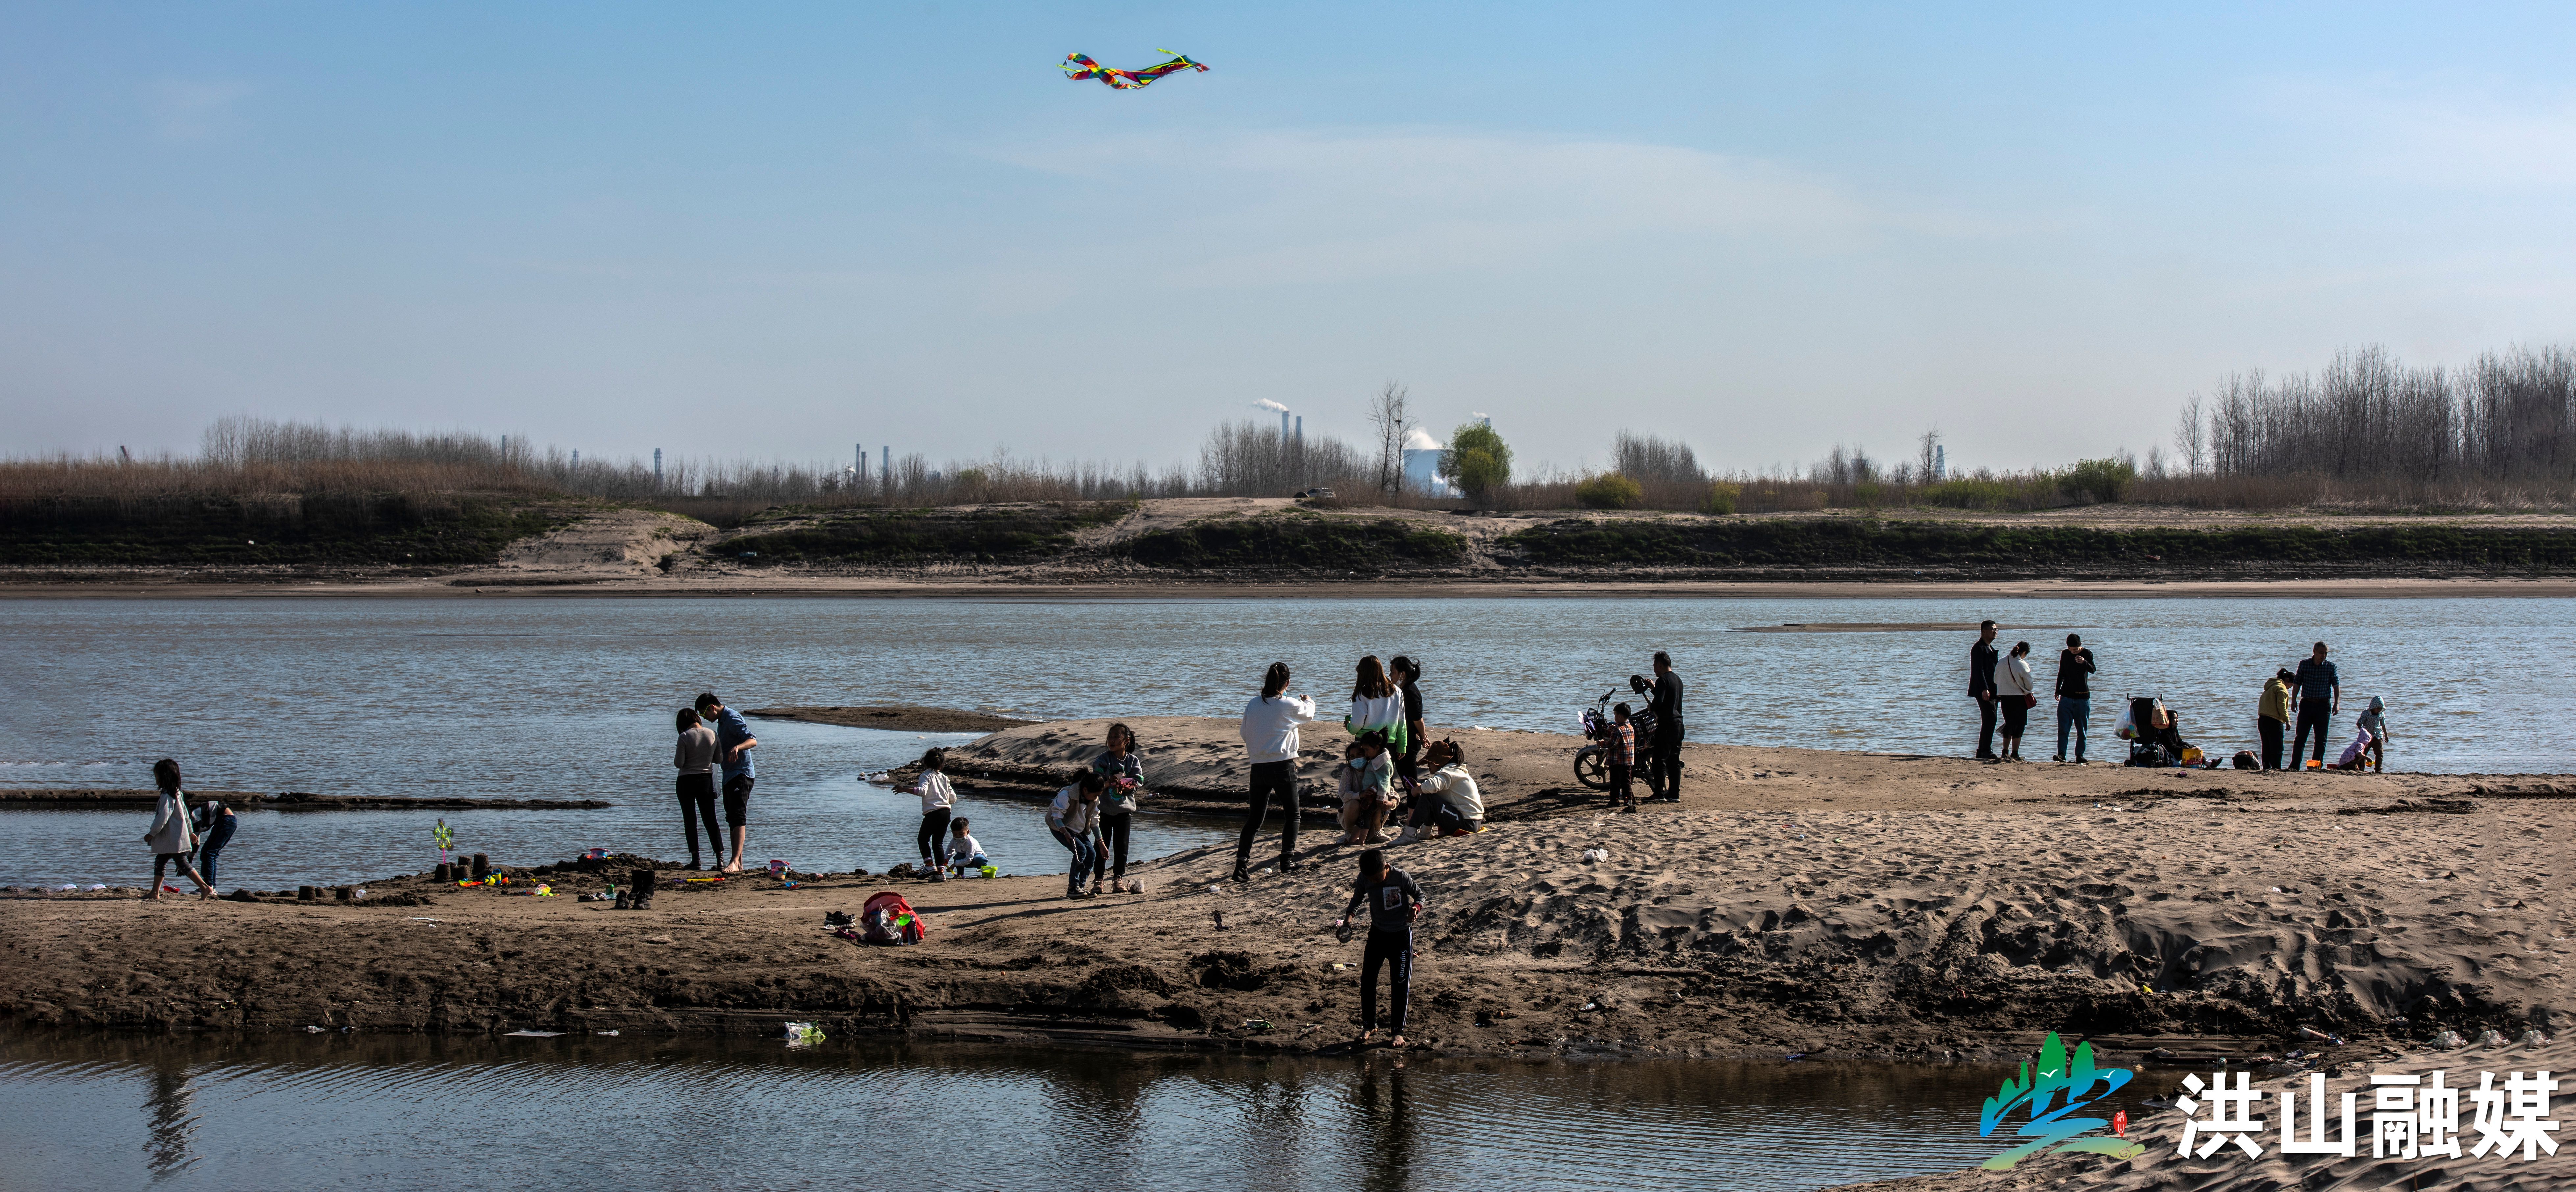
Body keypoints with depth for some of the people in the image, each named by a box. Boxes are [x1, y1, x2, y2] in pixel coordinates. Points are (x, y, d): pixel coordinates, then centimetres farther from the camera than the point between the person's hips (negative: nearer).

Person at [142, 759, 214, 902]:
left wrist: (151, 834, -13)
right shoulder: (177, 793, 11)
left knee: (183, 864, -7)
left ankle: (205, 887, -10)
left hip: (173, 839, -10)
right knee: (160, 862, 13)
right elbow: (185, 813, 20)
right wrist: (191, 831, 28)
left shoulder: (167, 796, -19)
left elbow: (163, 818, -22)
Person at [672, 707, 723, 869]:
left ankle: (696, 860, 0)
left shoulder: (685, 737, -13)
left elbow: (679, 763, -11)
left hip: (687, 781, -3)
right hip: (706, 780, 3)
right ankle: (720, 857, 0)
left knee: (690, 821, 5)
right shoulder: (712, 734, -2)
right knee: (710, 820, 8)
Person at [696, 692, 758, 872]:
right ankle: (738, 864, 15)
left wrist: (737, 747, -43)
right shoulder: (722, 720, 19)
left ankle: (735, 861, -26)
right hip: (730, 776, 11)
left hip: (741, 774, -11)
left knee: (738, 818, -17)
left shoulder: (732, 718, -13)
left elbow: (753, 741, -27)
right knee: (732, 819, 11)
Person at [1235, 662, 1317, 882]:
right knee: (1292, 814, 13)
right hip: (1283, 766, -4)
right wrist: (1308, 701, 36)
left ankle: (1242, 864, -1)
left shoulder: (1253, 704, 1)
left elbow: (1245, 734, 11)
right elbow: (1308, 714, 13)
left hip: (1258, 767, 4)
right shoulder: (1289, 705, -8)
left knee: (1255, 818, 8)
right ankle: (1287, 861, 9)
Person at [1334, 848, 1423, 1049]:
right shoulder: (1365, 879, -12)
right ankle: (1369, 1026, 19)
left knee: (1400, 985, -2)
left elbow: (1419, 894, -6)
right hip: (1377, 934, 4)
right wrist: (1349, 916, -14)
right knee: (1367, 980, 3)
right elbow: (1357, 898, 5)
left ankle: (1398, 1031, 7)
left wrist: (1416, 907, -28)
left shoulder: (1401, 877, -21)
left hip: (1401, 936, -4)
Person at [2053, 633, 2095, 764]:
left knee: (2082, 729, 1)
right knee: (2063, 728, -7)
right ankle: (2061, 754, -9)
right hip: (2067, 696, 2)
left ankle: (2079, 755, 6)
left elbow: (2093, 670, -20)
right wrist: (2057, 691, 11)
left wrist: (2085, 663, -40)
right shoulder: (2065, 654, 5)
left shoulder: (2087, 654, -4)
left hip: (2083, 697, -2)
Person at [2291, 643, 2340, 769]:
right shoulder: (2304, 664, 1)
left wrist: (2337, 703, -8)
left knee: (2321, 739, 3)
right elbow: (2297, 683, 7)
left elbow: (2336, 686, 2)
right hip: (2307, 704, 0)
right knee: (2301, 737, -1)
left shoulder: (2330, 667, 0)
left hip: (2323, 706, 0)